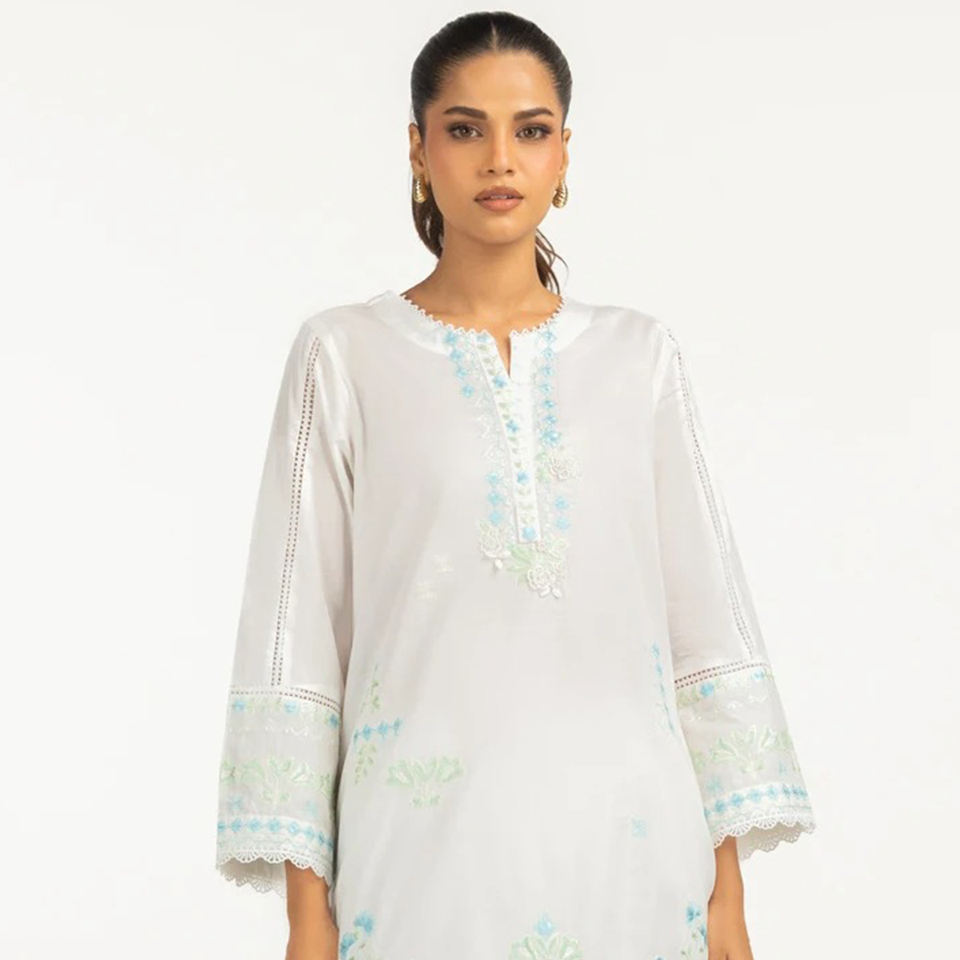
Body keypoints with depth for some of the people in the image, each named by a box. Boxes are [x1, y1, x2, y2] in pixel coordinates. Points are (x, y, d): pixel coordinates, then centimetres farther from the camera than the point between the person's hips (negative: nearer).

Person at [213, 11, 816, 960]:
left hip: (629, 841, 2)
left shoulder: (640, 355, 6)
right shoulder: (344, 355, 1)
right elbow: (295, 636, 0)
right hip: (429, 845, -2)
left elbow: (706, 624, 6)